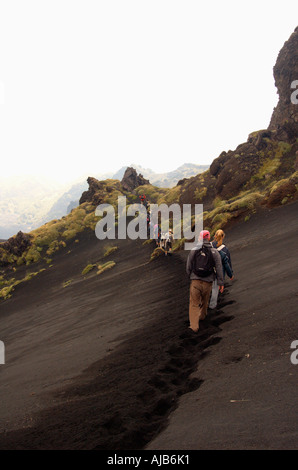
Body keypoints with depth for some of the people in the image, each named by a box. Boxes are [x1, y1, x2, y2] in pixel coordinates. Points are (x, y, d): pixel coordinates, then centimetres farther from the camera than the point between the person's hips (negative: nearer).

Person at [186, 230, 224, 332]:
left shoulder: (193, 251, -3)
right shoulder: (214, 252, -3)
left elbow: (188, 267, 3)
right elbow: (219, 268, -3)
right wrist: (220, 282, 3)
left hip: (195, 281, -1)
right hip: (208, 282, 1)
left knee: (194, 304, 5)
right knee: (204, 301, 24)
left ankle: (194, 326, -3)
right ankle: (202, 316, 46)